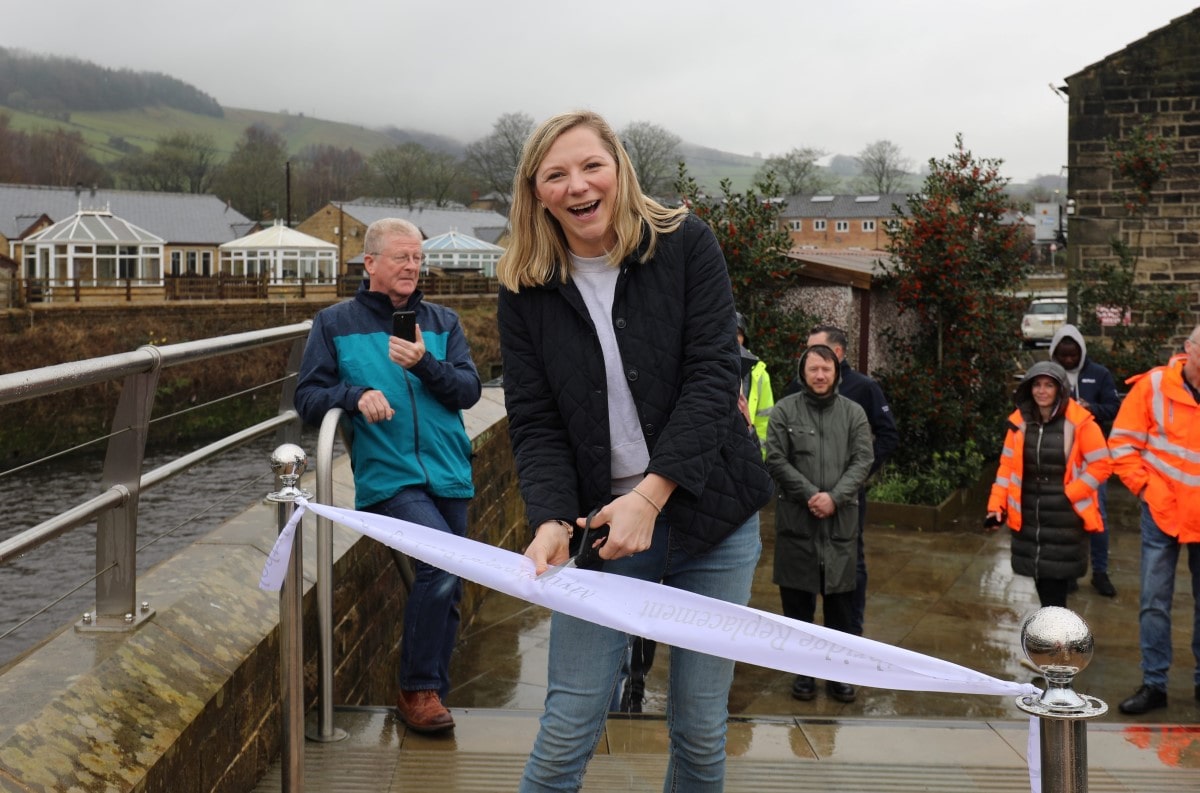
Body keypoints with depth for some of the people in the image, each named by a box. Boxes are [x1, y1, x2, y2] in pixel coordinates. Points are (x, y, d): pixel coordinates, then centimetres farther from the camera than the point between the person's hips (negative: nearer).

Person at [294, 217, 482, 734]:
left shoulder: (442, 322, 14)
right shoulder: (335, 324, 7)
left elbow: (469, 390, 3)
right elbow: (307, 397, 3)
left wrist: (425, 363, -14)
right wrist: (356, 394, -15)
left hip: (448, 475, 5)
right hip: (387, 477, -5)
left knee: (447, 589, 8)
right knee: (442, 560, -25)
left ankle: (429, 692, 26)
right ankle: (419, 688, -10)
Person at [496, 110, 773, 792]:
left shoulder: (685, 244, -4)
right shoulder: (527, 290, 1)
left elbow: (714, 376, -11)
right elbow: (535, 425, -1)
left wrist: (651, 492, -21)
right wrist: (553, 520, -20)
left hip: (709, 516, 0)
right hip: (602, 527, 1)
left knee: (702, 729, 7)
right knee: (568, 728, -2)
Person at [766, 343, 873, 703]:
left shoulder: (854, 412, 6)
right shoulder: (784, 410, 1)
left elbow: (863, 460, 0)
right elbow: (776, 460, -5)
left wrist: (834, 497, -13)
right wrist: (810, 495, -13)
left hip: (841, 520, 1)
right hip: (796, 519, -1)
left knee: (840, 599, 6)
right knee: (797, 598, 6)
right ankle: (802, 670, 18)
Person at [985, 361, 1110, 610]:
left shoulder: (1080, 423, -9)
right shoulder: (1020, 421, 5)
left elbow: (1101, 465, -6)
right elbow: (1008, 466, 9)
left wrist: (1069, 494, -13)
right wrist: (997, 506, 2)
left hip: (1064, 519, -4)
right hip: (1028, 517, 4)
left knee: (1055, 587, -7)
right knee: (1042, 585, 8)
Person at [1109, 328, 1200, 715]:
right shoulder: (1153, 386, -9)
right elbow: (1123, 442, -3)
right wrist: (1143, 487, -8)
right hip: (1162, 513, -2)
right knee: (1154, 602, 2)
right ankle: (1154, 684, 11)